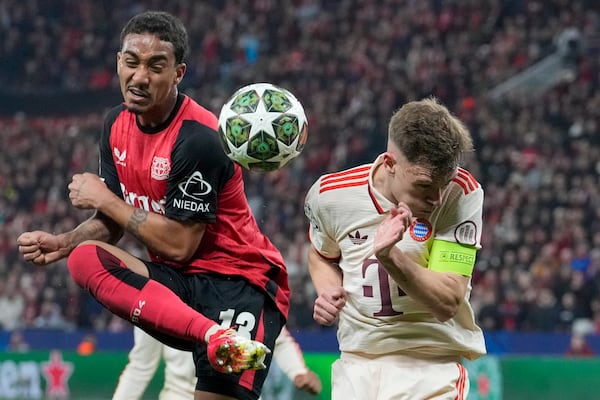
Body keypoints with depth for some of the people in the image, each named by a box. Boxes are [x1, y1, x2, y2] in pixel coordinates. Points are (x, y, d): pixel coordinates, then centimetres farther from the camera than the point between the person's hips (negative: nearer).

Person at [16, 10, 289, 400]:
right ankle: (214, 335, -36)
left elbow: (179, 246, -18)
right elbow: (113, 221, 15)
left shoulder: (197, 138, -19)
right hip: (178, 281, 7)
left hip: (239, 283, -7)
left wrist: (105, 199, -10)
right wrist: (62, 243, -4)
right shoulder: (117, 124, 4)